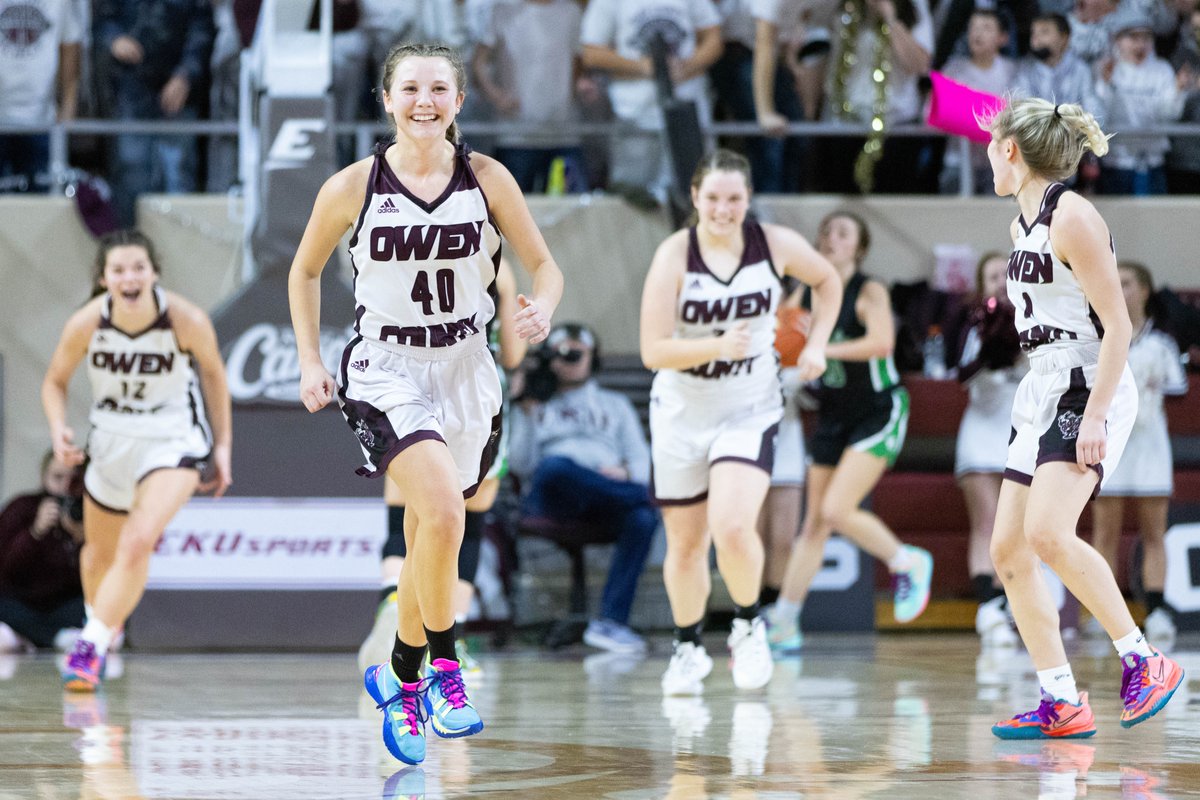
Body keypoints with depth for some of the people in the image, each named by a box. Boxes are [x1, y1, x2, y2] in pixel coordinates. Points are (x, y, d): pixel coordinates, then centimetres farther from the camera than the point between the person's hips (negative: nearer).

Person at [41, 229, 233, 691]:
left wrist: (223, 445, 2)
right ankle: (104, 624, 51)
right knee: (99, 554, 20)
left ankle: (91, 644, -19)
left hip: (173, 443, -3)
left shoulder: (187, 321, -21)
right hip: (110, 442, 3)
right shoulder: (86, 324, -17)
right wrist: (58, 428, -19)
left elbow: (212, 371, -1)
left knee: (137, 542, -27)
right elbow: (55, 381, 0)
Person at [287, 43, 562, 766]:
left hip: (465, 368, 3)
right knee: (442, 515, -26)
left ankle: (401, 681, 33)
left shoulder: (486, 179, -3)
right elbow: (305, 271, 9)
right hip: (387, 368, -3)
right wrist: (310, 361, 2)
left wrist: (542, 311, -17)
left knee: (429, 542, 11)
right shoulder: (354, 185, -6)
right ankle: (443, 666, -8)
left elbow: (544, 264, 5)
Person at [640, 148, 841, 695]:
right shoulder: (675, 255, -14)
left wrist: (816, 345, 3)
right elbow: (653, 351, -18)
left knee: (732, 527, -22)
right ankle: (688, 649, 36)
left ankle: (748, 627, 5)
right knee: (686, 545, 12)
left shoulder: (775, 245, -8)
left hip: (750, 410, -1)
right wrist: (719, 347, -31)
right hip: (682, 414, 1)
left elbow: (827, 282, 14)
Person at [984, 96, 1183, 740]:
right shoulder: (1021, 224, 15)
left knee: (1047, 534, -25)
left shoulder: (1071, 217, -13)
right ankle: (1061, 705, 3)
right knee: (1008, 549, 2)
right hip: (1042, 393, 10)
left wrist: (1094, 416, -23)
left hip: (1089, 391, -10)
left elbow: (1117, 325, -17)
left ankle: (1143, 660, -14)